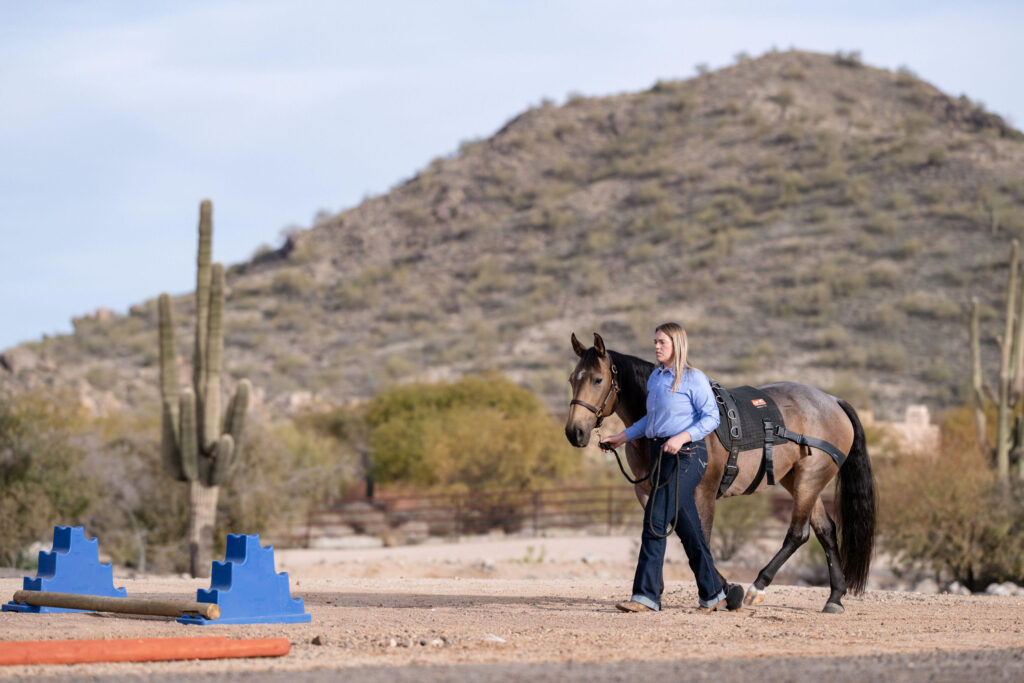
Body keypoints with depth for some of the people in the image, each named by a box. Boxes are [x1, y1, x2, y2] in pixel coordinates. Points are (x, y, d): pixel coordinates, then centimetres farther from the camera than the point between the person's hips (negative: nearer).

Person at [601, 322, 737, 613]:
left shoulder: (694, 379, -10)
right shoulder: (655, 378, 13)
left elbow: (711, 417, -13)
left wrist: (681, 437, -24)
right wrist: (623, 437, 21)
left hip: (686, 455, -8)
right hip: (661, 454, 8)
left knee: (655, 519, -14)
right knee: (687, 527, 11)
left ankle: (646, 595, -14)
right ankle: (713, 594, 20)